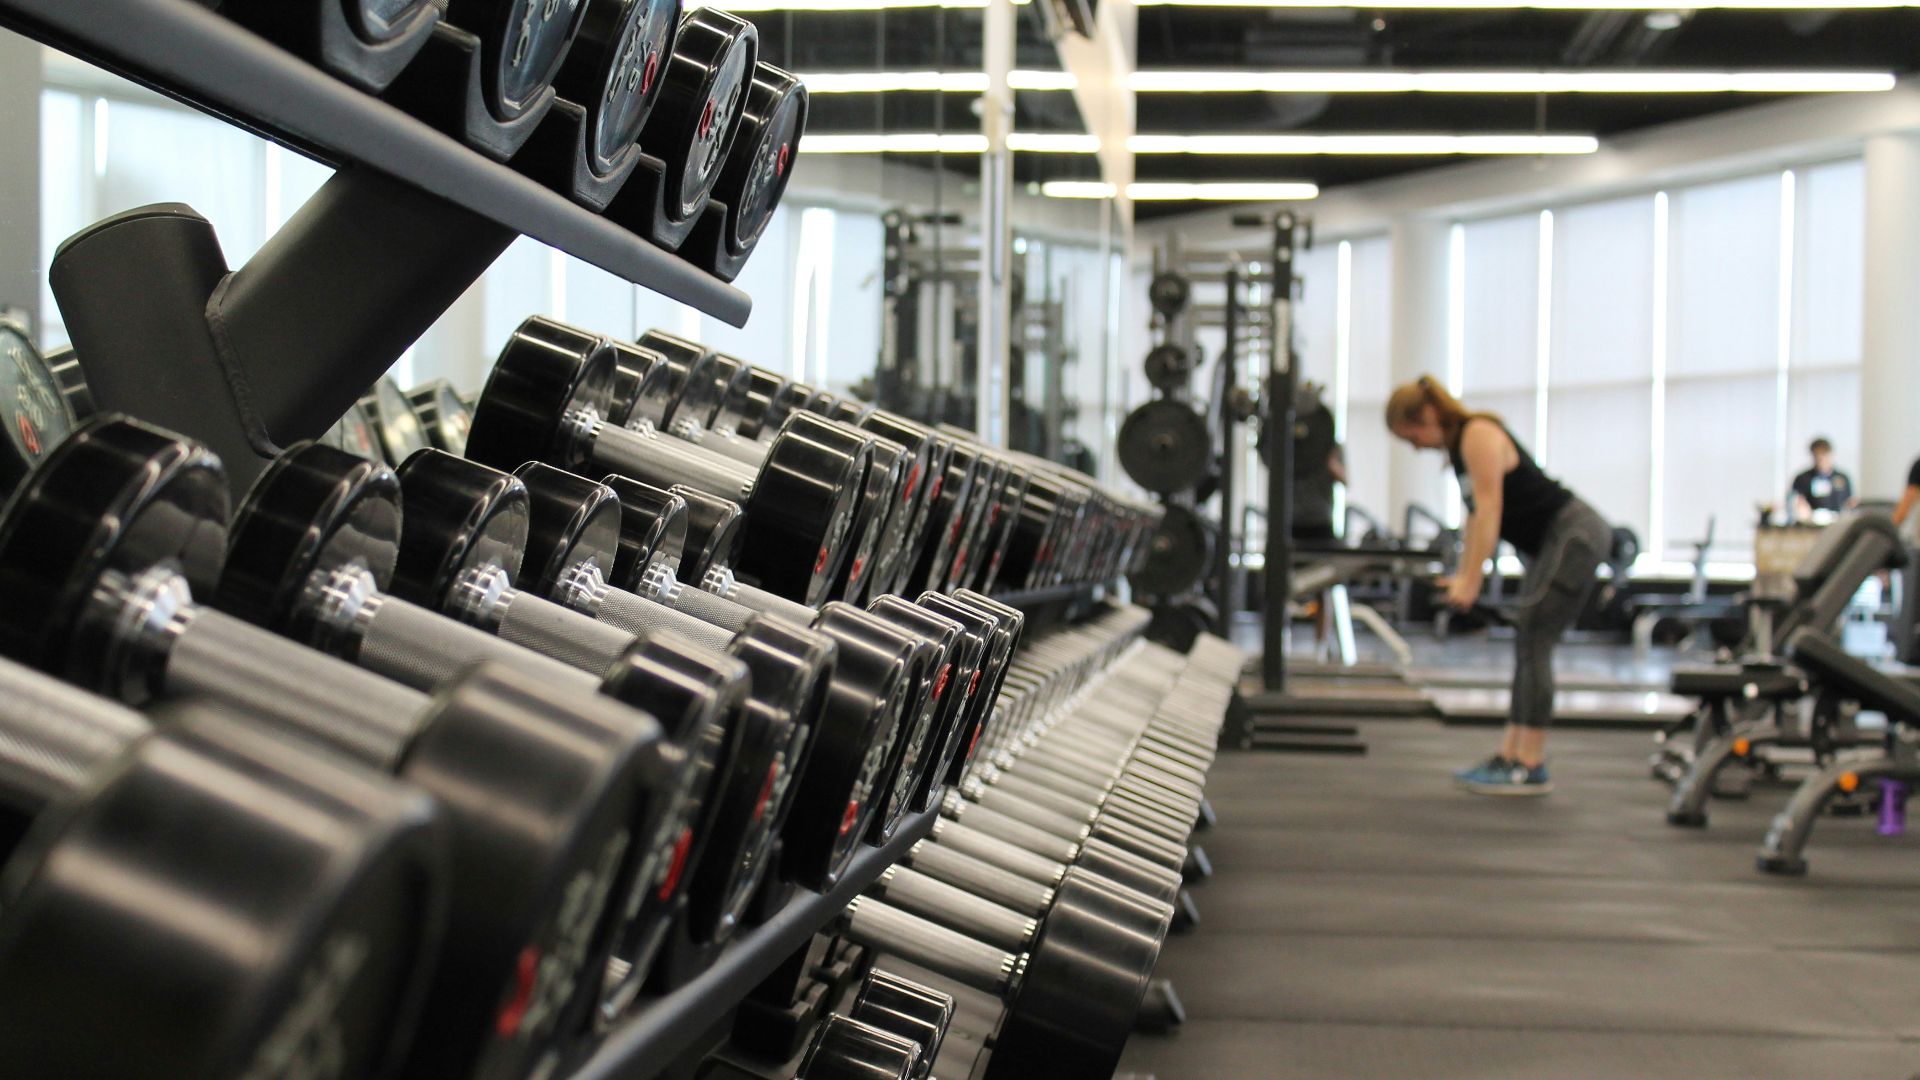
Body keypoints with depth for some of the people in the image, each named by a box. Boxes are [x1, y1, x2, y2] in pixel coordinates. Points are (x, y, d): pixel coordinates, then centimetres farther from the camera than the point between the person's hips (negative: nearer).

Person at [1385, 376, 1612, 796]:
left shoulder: (1479, 436, -16)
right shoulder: (1459, 445, 12)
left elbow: (1489, 509, -22)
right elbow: (1476, 514, 13)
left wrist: (1470, 580, -24)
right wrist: (1463, 576, 8)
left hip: (1576, 535, -10)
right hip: (1552, 541, 10)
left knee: (1533, 640, -12)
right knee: (1528, 645, 9)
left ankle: (1530, 767, -11)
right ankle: (1509, 756, 12)